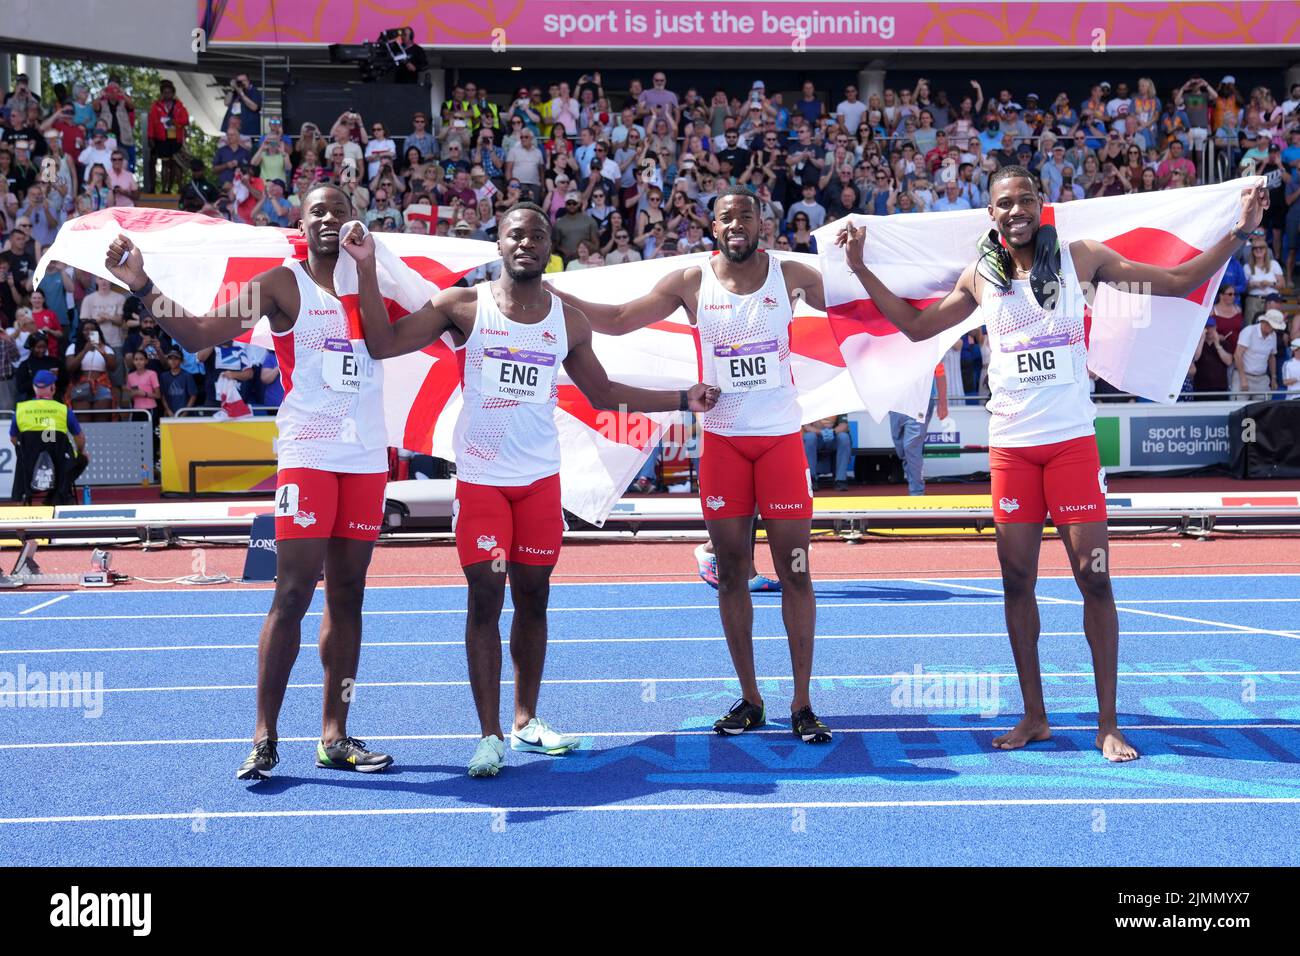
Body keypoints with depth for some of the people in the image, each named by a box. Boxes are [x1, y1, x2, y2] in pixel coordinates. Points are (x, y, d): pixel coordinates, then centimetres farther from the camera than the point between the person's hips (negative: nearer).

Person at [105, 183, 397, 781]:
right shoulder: (282, 284, 0)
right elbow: (201, 334, -8)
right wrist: (141, 287, -19)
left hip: (367, 457, 5)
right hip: (308, 451, -5)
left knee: (347, 594, 7)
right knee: (292, 591, -9)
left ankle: (334, 736, 12)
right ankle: (264, 737, -2)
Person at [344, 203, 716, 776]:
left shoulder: (568, 319, 5)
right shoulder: (463, 305, -4)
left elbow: (603, 393, 14)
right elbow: (382, 344, -9)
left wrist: (683, 401, 9)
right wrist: (367, 269, -17)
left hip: (541, 477, 3)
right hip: (480, 478, -3)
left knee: (533, 597, 9)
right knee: (485, 599, -3)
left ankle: (526, 721, 23)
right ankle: (490, 735, 3)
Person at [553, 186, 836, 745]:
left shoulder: (789, 275, 1)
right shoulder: (691, 283, 1)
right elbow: (617, 321, 1)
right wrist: (553, 295, -8)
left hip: (781, 437, -1)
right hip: (722, 440, 1)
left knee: (794, 570, -2)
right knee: (731, 572, 5)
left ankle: (802, 704, 5)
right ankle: (749, 699, 16)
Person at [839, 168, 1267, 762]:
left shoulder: (1081, 259, 2)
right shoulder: (980, 280, 8)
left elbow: (1179, 282, 5)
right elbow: (915, 326, 19)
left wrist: (1240, 232, -3)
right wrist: (860, 269, 14)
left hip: (1072, 441, -2)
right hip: (1010, 446, 2)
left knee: (1094, 576, -4)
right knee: (1017, 580, 5)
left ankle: (1109, 723, 3)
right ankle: (1034, 716, 16)